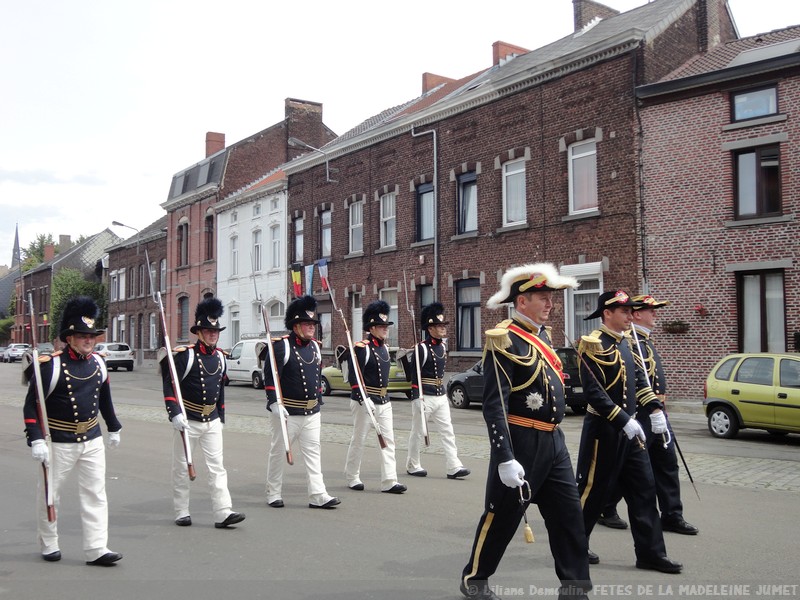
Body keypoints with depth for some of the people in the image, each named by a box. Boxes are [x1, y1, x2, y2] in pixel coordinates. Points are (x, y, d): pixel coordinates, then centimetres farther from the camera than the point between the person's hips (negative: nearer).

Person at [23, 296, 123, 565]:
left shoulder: (98, 363, 3)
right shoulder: (51, 365, -15)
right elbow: (31, 405, -15)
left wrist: (113, 428, 23)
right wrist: (36, 440, -22)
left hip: (93, 440, 5)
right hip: (59, 442, -5)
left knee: (96, 494, 2)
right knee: (49, 494, 11)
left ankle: (96, 549, 6)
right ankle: (48, 545, 30)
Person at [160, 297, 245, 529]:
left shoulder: (220, 357, 8)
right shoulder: (184, 355, -11)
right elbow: (169, 386, -15)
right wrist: (175, 414, -23)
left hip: (212, 422, 5)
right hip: (188, 421, -5)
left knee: (217, 467, 0)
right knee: (181, 468, 7)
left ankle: (223, 513, -2)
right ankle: (181, 513, 19)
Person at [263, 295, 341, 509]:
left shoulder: (315, 347, 11)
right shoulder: (281, 346, -11)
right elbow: (270, 377, -15)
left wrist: (318, 404, 21)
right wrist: (275, 403, -22)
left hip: (311, 412, 6)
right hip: (287, 412, -6)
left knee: (313, 452, 4)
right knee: (278, 452, 7)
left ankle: (318, 496, 6)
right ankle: (273, 495, 19)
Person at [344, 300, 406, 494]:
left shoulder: (384, 347, 12)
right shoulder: (361, 348, -13)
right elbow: (354, 377, -18)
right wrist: (364, 399, -24)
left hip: (384, 402, 8)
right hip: (364, 402, -8)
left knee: (388, 440, 2)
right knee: (358, 440, 6)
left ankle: (389, 482, 2)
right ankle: (352, 478, 21)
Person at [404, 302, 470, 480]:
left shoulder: (443, 345, 9)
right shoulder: (421, 348, -14)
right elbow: (413, 374, -15)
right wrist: (417, 398, -17)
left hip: (441, 396, 7)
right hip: (424, 397, -7)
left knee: (448, 432, 2)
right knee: (417, 433, 6)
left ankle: (453, 467, 2)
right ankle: (412, 466, 19)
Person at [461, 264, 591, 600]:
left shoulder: (541, 335, 12)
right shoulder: (505, 340, -16)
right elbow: (494, 406, -21)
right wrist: (505, 459, -25)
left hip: (553, 441, 8)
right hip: (521, 442, -8)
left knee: (569, 515, 9)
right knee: (501, 517, 6)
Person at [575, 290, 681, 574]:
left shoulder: (626, 341, 11)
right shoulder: (594, 345, -16)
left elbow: (638, 379, 16)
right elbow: (594, 393, -22)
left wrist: (655, 409, 3)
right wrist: (624, 421, -25)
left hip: (627, 428, 8)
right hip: (603, 430, -8)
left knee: (644, 488, 8)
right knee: (593, 491, 2)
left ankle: (650, 553, 15)